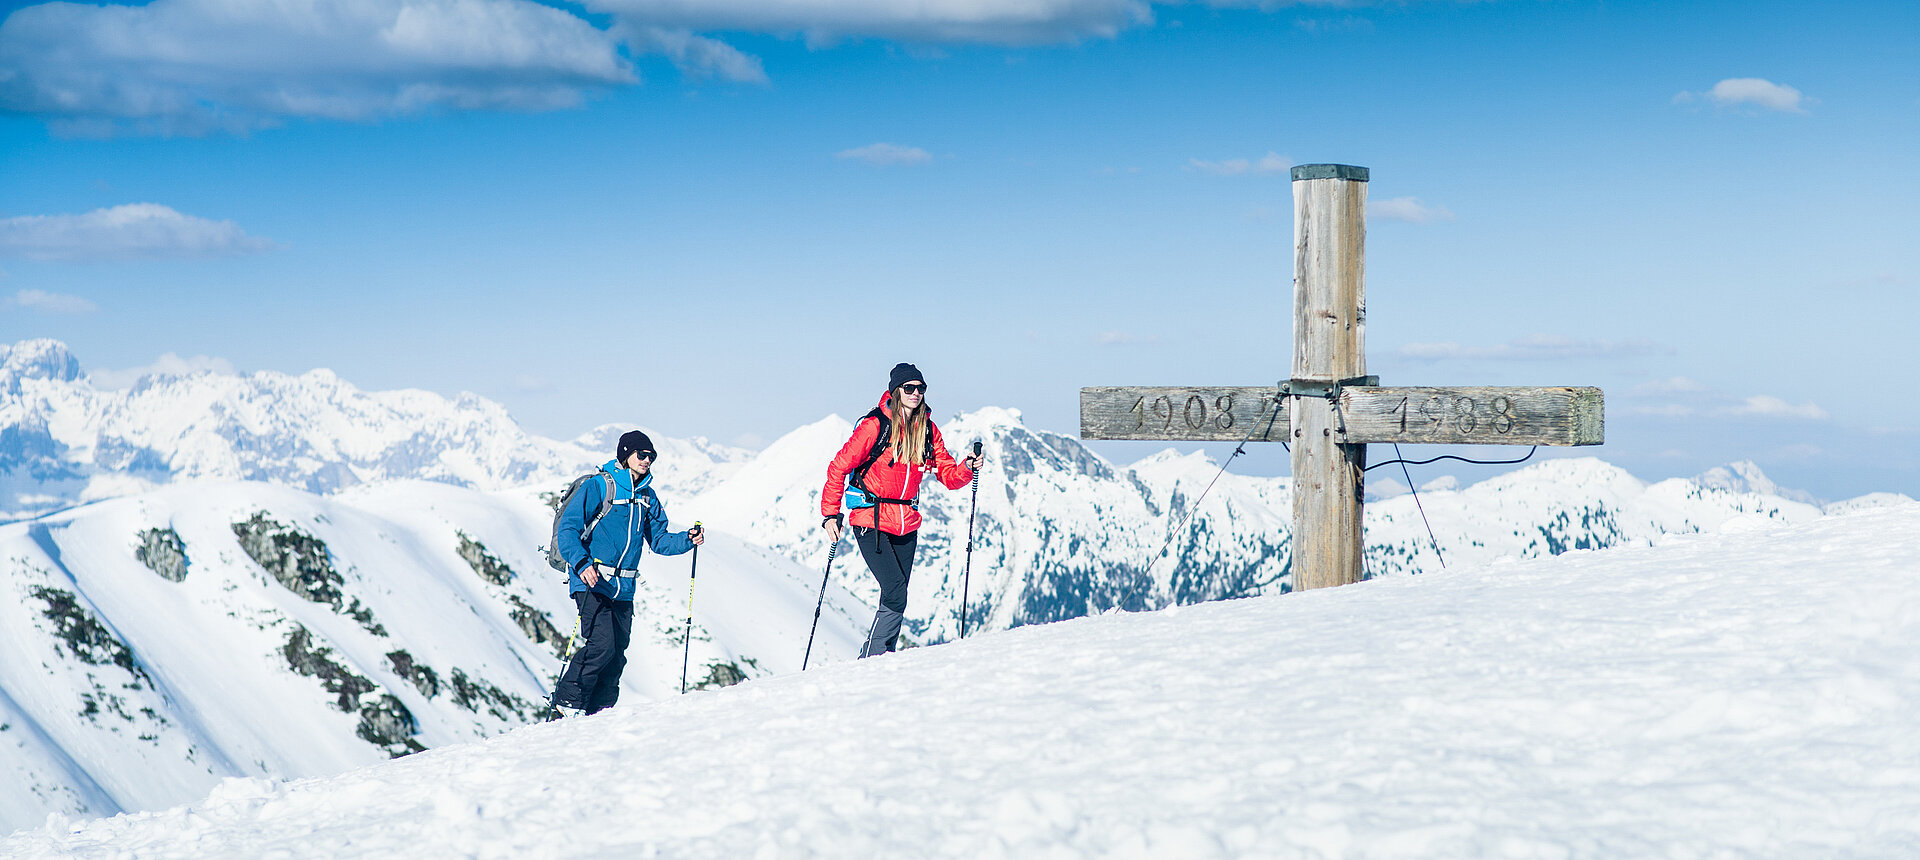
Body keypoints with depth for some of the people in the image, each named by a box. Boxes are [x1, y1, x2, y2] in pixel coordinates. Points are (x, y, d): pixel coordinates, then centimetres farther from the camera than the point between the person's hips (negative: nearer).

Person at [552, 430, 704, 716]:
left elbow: (658, 540, 20)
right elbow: (568, 530, -10)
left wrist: (687, 540, 1)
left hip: (623, 588, 7)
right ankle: (568, 702, -3)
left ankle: (600, 710, 13)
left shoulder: (648, 498, 14)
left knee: (617, 653, 3)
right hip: (591, 581, -6)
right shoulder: (597, 487, -6)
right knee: (601, 645, -18)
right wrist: (582, 564, -25)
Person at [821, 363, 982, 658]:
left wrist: (967, 469, -13)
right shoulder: (875, 425, -10)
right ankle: (871, 658, -5)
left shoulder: (928, 430, 6)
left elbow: (949, 476, 8)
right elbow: (839, 467, -8)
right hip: (871, 520, -6)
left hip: (906, 523, 6)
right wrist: (830, 513, -11)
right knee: (896, 595, -16)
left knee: (895, 598, 7)